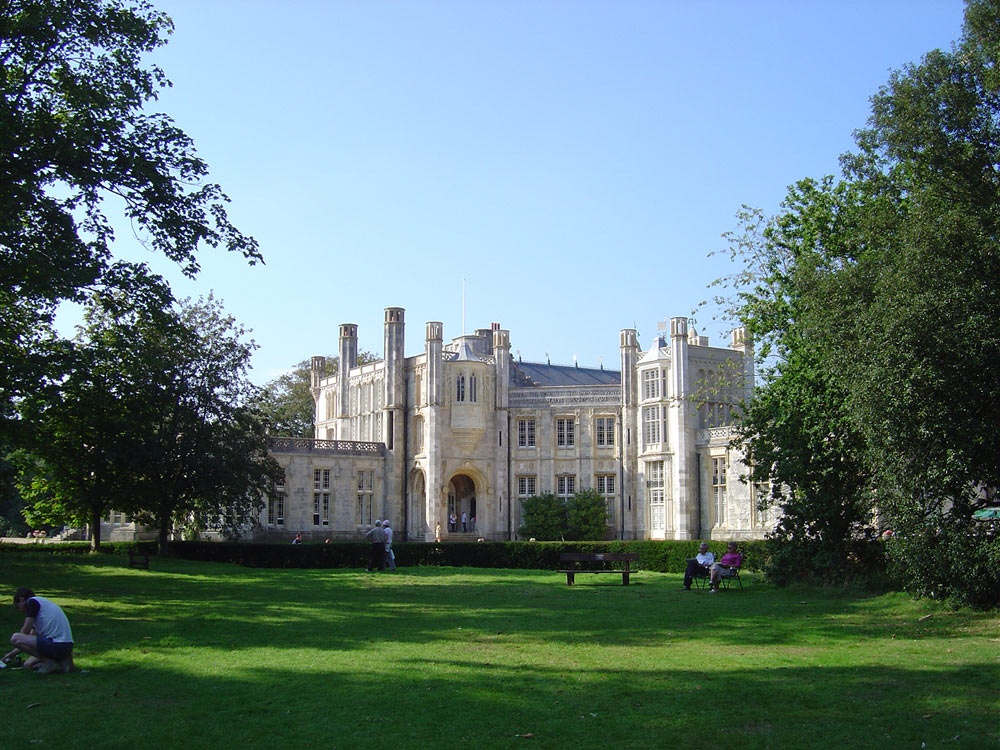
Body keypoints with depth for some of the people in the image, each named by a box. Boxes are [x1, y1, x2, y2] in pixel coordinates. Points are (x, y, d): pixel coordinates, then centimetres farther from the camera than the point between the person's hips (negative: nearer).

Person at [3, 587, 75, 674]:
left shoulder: (32, 602, -1)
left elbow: (25, 631, -5)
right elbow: (32, 636, 33)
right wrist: (12, 653, 38)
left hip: (56, 645, -10)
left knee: (15, 638, -11)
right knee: (28, 664, 18)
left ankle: (49, 661, -9)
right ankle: (62, 660, 8)